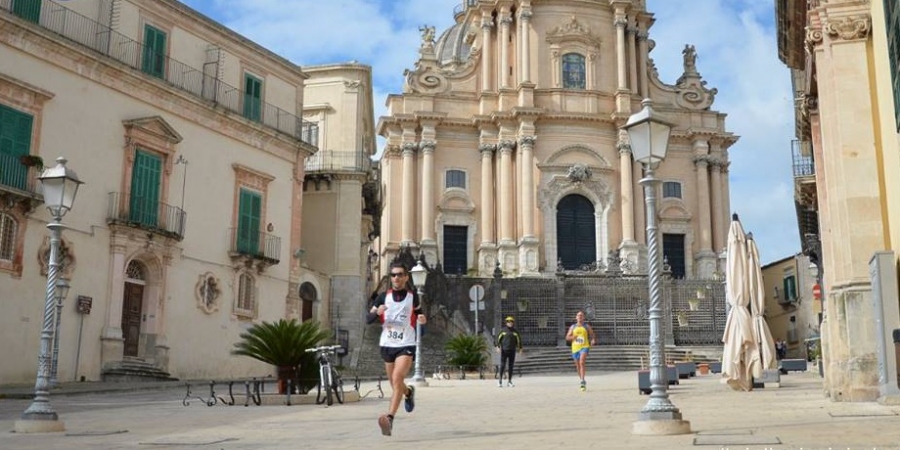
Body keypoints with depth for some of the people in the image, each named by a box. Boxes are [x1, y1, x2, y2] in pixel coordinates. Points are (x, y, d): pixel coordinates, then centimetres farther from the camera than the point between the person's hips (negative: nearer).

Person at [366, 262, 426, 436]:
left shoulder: (413, 297, 1)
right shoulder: (383, 297, 1)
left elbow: (418, 312, 18)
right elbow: (368, 319, 2)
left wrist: (422, 319, -5)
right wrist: (377, 312, -19)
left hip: (406, 345, -3)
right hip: (387, 345, 3)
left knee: (397, 379, -24)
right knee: (395, 384, 16)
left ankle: (389, 418, -30)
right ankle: (409, 392, 51)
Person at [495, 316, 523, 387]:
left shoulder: (515, 331, 6)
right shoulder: (503, 330, 1)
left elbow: (519, 340, 13)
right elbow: (498, 338, 4)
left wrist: (520, 348, 8)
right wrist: (498, 346, -5)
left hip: (512, 351, 2)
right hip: (504, 350, -2)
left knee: (511, 366, 4)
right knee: (502, 365, -5)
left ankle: (509, 381, 10)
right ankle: (500, 380, 6)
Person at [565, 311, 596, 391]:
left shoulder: (587, 326, 5)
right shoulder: (572, 327, 10)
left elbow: (592, 336, 8)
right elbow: (567, 337, 8)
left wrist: (593, 340, -15)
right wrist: (573, 337, -13)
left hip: (584, 347, -3)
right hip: (575, 348, 3)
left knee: (582, 362, -26)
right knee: (578, 366, 9)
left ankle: (582, 381, -29)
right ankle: (583, 382, 27)